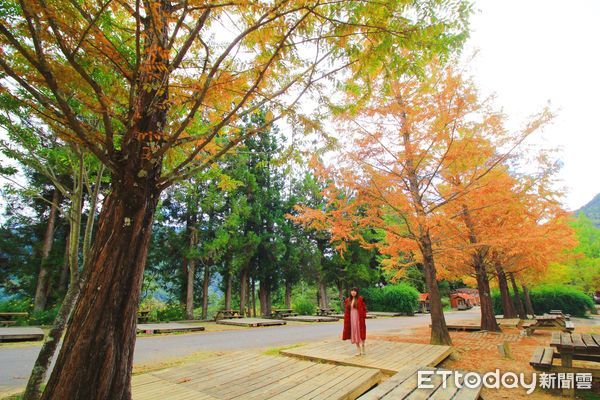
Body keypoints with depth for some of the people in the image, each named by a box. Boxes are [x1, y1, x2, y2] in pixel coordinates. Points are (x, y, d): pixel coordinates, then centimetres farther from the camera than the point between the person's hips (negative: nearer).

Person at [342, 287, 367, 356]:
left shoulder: (360, 299, -6)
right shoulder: (348, 300, 6)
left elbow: (364, 308, -7)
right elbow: (347, 311, 9)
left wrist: (363, 318, -12)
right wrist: (347, 320, 3)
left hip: (359, 318, -4)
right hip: (352, 319, 4)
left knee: (361, 333, 0)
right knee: (354, 333, 7)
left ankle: (363, 349, 16)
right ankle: (358, 350, 17)